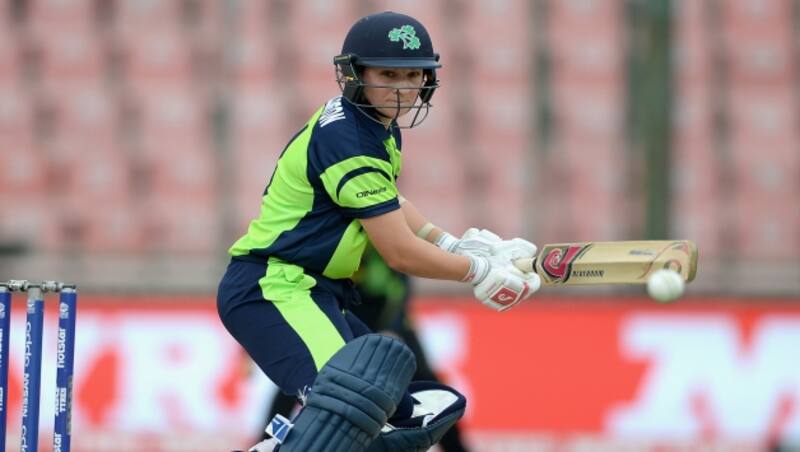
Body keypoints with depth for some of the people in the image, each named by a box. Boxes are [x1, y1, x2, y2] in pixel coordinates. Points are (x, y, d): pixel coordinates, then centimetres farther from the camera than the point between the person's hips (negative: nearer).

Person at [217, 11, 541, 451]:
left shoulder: (379, 126, 10)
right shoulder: (348, 141, -20)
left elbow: (388, 206, 28)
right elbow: (401, 253, -18)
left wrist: (454, 246, 14)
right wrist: (479, 271, -5)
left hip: (310, 290, 11)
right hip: (272, 288, -11)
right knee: (350, 396, -34)